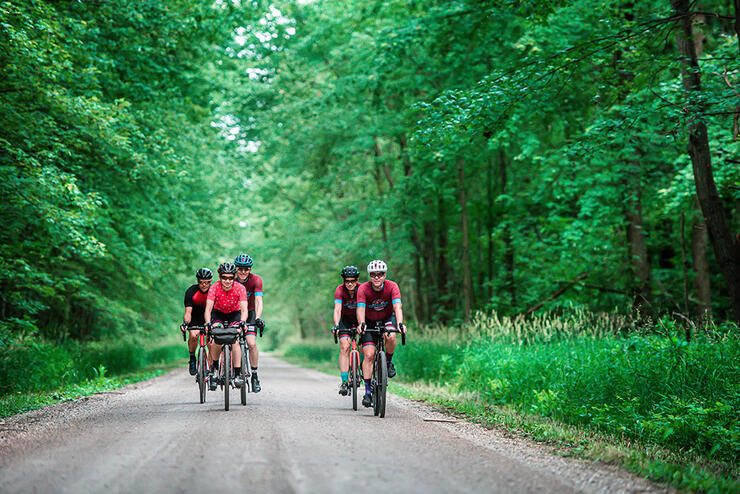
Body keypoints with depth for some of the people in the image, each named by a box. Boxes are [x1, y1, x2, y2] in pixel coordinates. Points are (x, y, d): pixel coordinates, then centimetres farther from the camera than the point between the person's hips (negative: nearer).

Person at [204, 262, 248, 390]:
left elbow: (244, 309, -31)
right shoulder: (215, 287, -26)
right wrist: (208, 324, -48)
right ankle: (215, 367, -4)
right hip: (218, 313, 0)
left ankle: (237, 375, -20)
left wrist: (243, 322, -51)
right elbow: (208, 308, -32)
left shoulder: (240, 288, -25)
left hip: (234, 314, 0)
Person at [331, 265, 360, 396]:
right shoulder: (340, 290, -25)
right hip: (345, 319, -1)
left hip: (360, 318, 1)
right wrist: (336, 325, -52)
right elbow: (337, 309, -36)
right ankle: (344, 382, -20)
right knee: (344, 347, -18)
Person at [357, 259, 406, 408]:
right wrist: (361, 324, -54)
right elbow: (360, 308, -34)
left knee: (390, 336, -34)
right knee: (369, 355, -14)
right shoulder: (363, 289, -24)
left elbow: (397, 306, -36)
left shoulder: (392, 287, -24)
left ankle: (389, 362, -5)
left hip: (388, 318, 0)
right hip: (370, 321, 0)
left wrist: (400, 323, -53)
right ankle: (367, 392, -7)